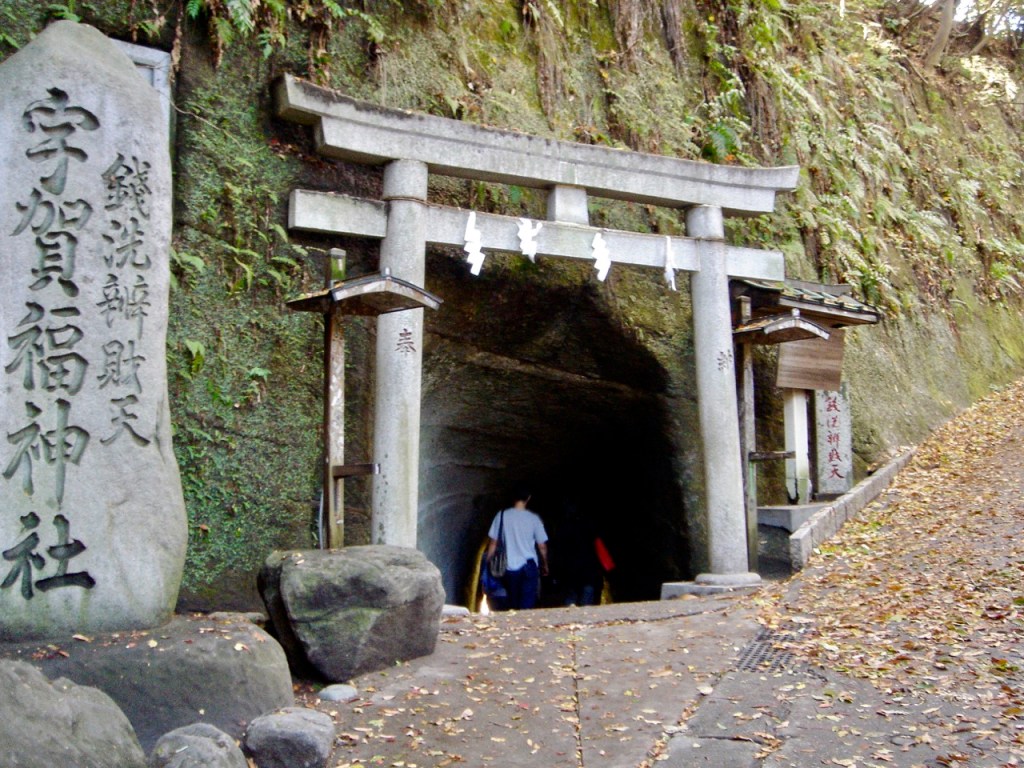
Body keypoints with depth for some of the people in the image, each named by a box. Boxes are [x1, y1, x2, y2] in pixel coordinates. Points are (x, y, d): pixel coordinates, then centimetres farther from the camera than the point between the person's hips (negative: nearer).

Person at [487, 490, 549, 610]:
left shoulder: (502, 515, -4)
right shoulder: (534, 518, -7)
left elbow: (493, 543, -2)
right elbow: (542, 546, -1)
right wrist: (545, 565, 14)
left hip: (509, 567, 2)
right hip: (529, 567, -2)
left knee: (511, 603, 16)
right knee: (527, 604, 2)